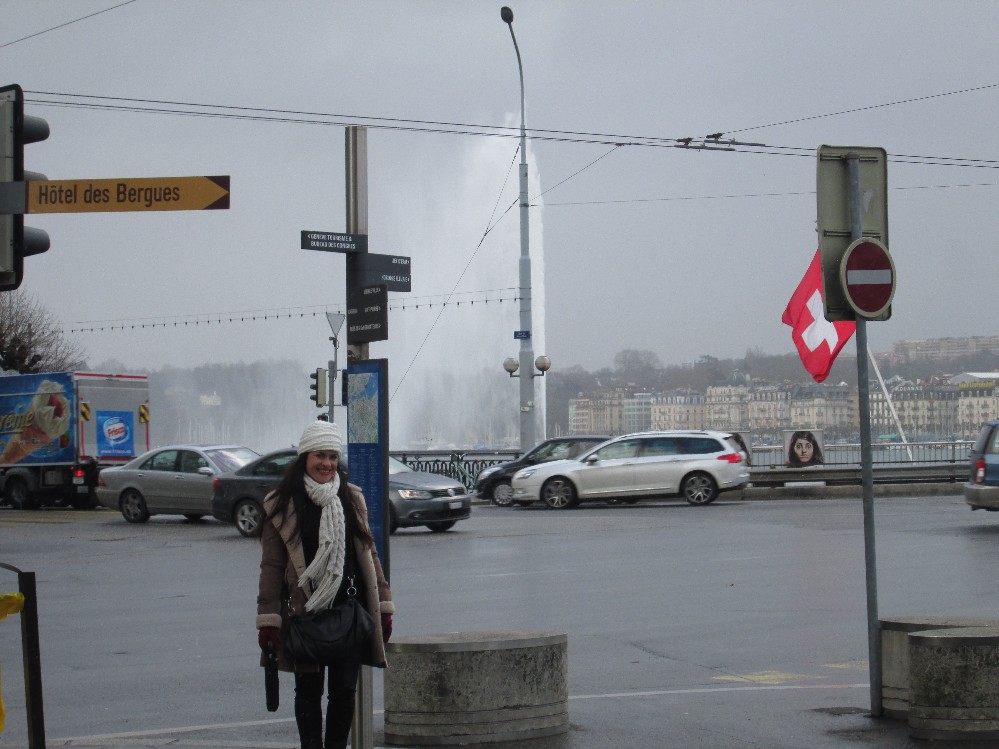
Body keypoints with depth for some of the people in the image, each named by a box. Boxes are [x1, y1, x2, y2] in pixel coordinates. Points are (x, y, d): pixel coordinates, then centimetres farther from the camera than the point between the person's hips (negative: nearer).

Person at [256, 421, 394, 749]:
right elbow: (271, 566, -3)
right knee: (309, 691, 6)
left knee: (344, 690, 4)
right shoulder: (281, 506, -3)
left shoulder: (352, 498, 8)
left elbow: (369, 553, 13)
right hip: (303, 613, -3)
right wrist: (268, 620, -8)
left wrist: (383, 606, 9)